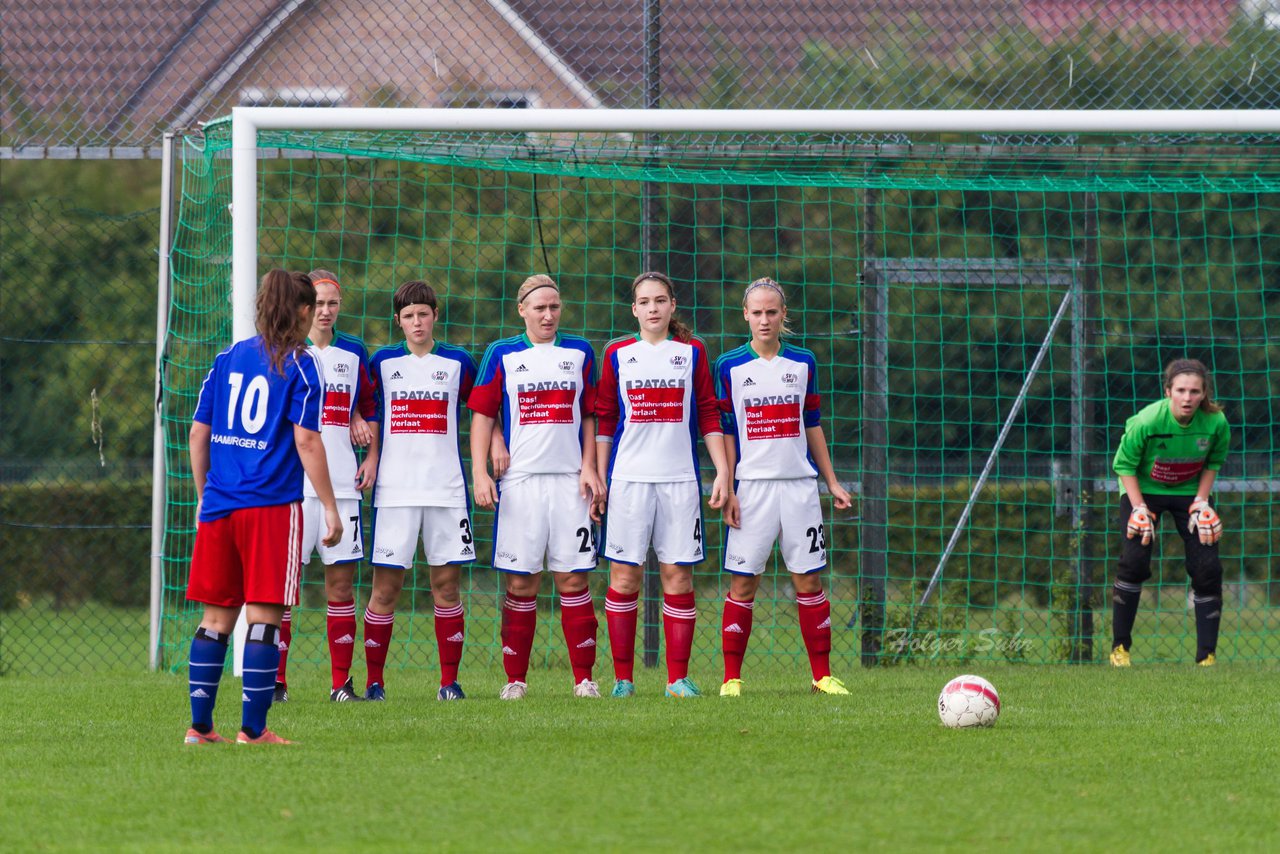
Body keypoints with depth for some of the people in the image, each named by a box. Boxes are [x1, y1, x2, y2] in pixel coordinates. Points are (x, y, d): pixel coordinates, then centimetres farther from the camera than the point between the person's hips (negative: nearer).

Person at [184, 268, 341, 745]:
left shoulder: (228, 359, 11)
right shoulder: (299, 366, -4)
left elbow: (199, 433, 12)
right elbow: (306, 441, -10)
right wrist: (330, 508, -5)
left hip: (220, 505, 5)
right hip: (272, 505, -5)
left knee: (216, 617, 11)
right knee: (263, 617, -3)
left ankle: (200, 725, 9)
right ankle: (252, 729, -6)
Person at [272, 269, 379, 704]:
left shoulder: (354, 353, 13)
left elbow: (368, 406, 21)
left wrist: (372, 455, 9)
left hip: (342, 485, 3)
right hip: (293, 484, -3)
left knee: (341, 581, 3)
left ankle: (341, 683, 7)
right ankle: (276, 680, -1)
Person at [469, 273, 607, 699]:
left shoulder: (580, 353, 11)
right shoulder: (502, 355, 7)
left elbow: (589, 416, 14)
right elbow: (483, 415, 5)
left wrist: (589, 468, 3)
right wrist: (479, 471, -5)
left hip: (569, 480, 1)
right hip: (520, 481, -1)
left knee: (573, 579, -3)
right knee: (520, 582, -1)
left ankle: (584, 678, 0)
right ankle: (515, 679, 5)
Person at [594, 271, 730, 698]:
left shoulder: (692, 352, 9)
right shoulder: (617, 354, 8)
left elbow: (709, 416, 9)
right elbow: (604, 419, 10)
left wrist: (723, 472, 3)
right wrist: (598, 477, 5)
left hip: (680, 479, 0)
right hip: (628, 478, 0)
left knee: (678, 575, -2)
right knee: (625, 576, -3)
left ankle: (678, 678, 3)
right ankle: (623, 678, 3)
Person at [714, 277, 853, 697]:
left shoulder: (803, 363, 9)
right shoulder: (730, 367, 2)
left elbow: (813, 425, 15)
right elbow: (725, 432, 2)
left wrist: (831, 481, 13)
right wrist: (727, 491, -4)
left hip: (799, 485, 2)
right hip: (751, 485, -2)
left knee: (809, 581, 2)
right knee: (742, 583, -3)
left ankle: (822, 675, 7)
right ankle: (731, 678, 3)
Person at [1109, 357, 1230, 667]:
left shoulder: (1216, 422, -22)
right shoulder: (1147, 421, -29)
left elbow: (1214, 462, -1)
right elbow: (1124, 465, -14)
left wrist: (1201, 501, -11)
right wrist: (1140, 509, -21)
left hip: (1189, 492, 2)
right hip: (1144, 489, -2)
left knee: (1207, 567, -7)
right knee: (1134, 560, -16)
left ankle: (1206, 655, 2)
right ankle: (1120, 647, -2)